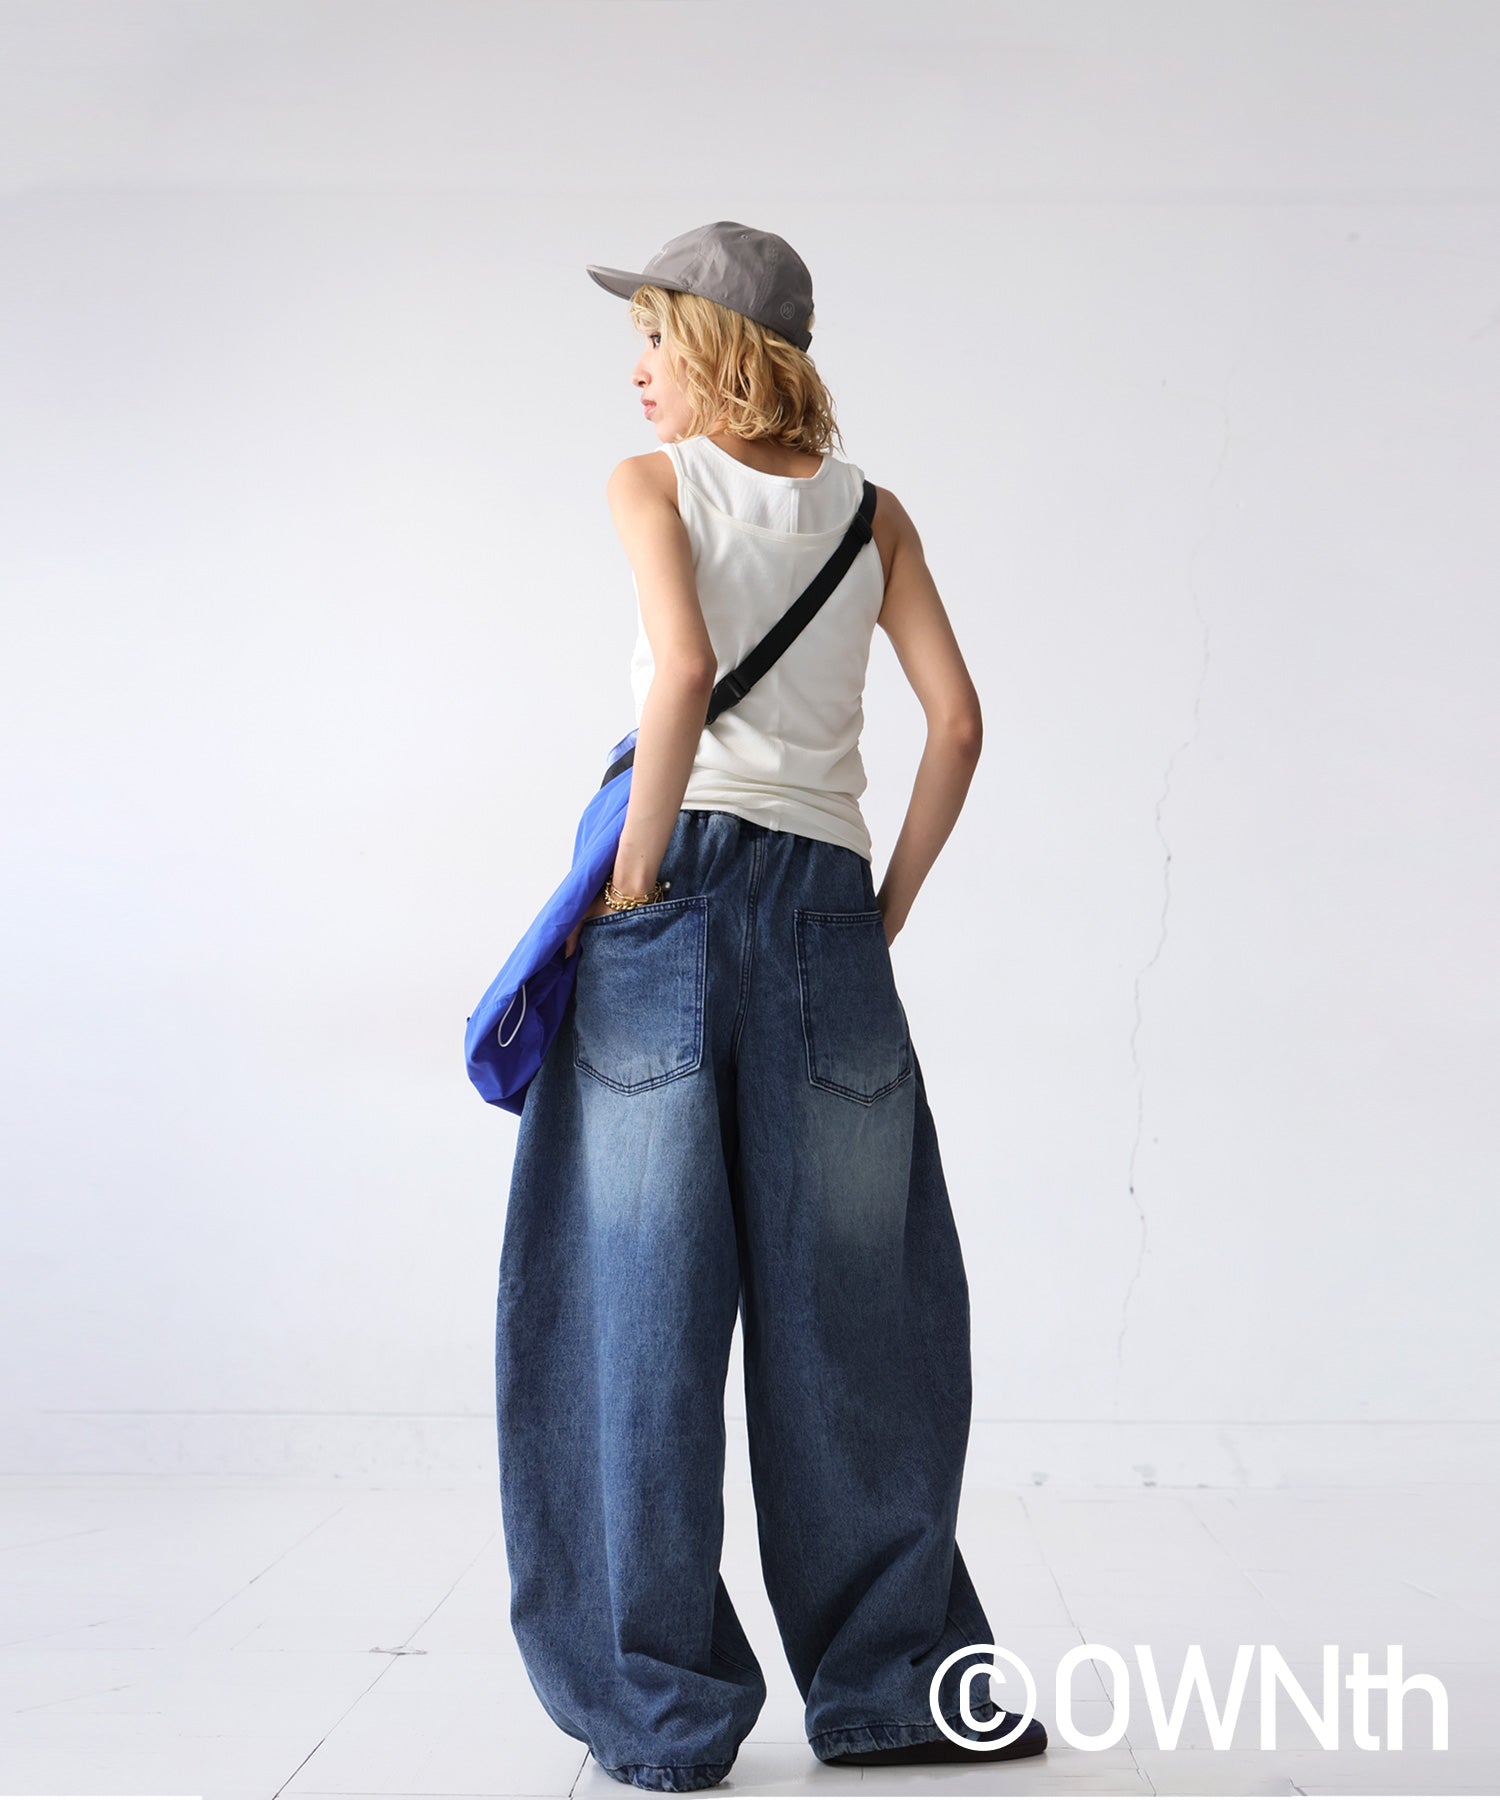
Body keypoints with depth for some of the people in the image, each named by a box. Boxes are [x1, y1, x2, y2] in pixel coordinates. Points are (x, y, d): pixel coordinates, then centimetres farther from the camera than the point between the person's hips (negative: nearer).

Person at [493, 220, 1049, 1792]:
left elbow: (684, 669, -17)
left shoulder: (653, 483, 2)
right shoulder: (871, 511, 14)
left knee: (647, 1302, 3)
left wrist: (633, 878, -11)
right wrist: (886, 910, 11)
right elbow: (957, 721, 6)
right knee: (851, 1312, 9)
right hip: (826, 901, 3)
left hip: (678, 887, -3)